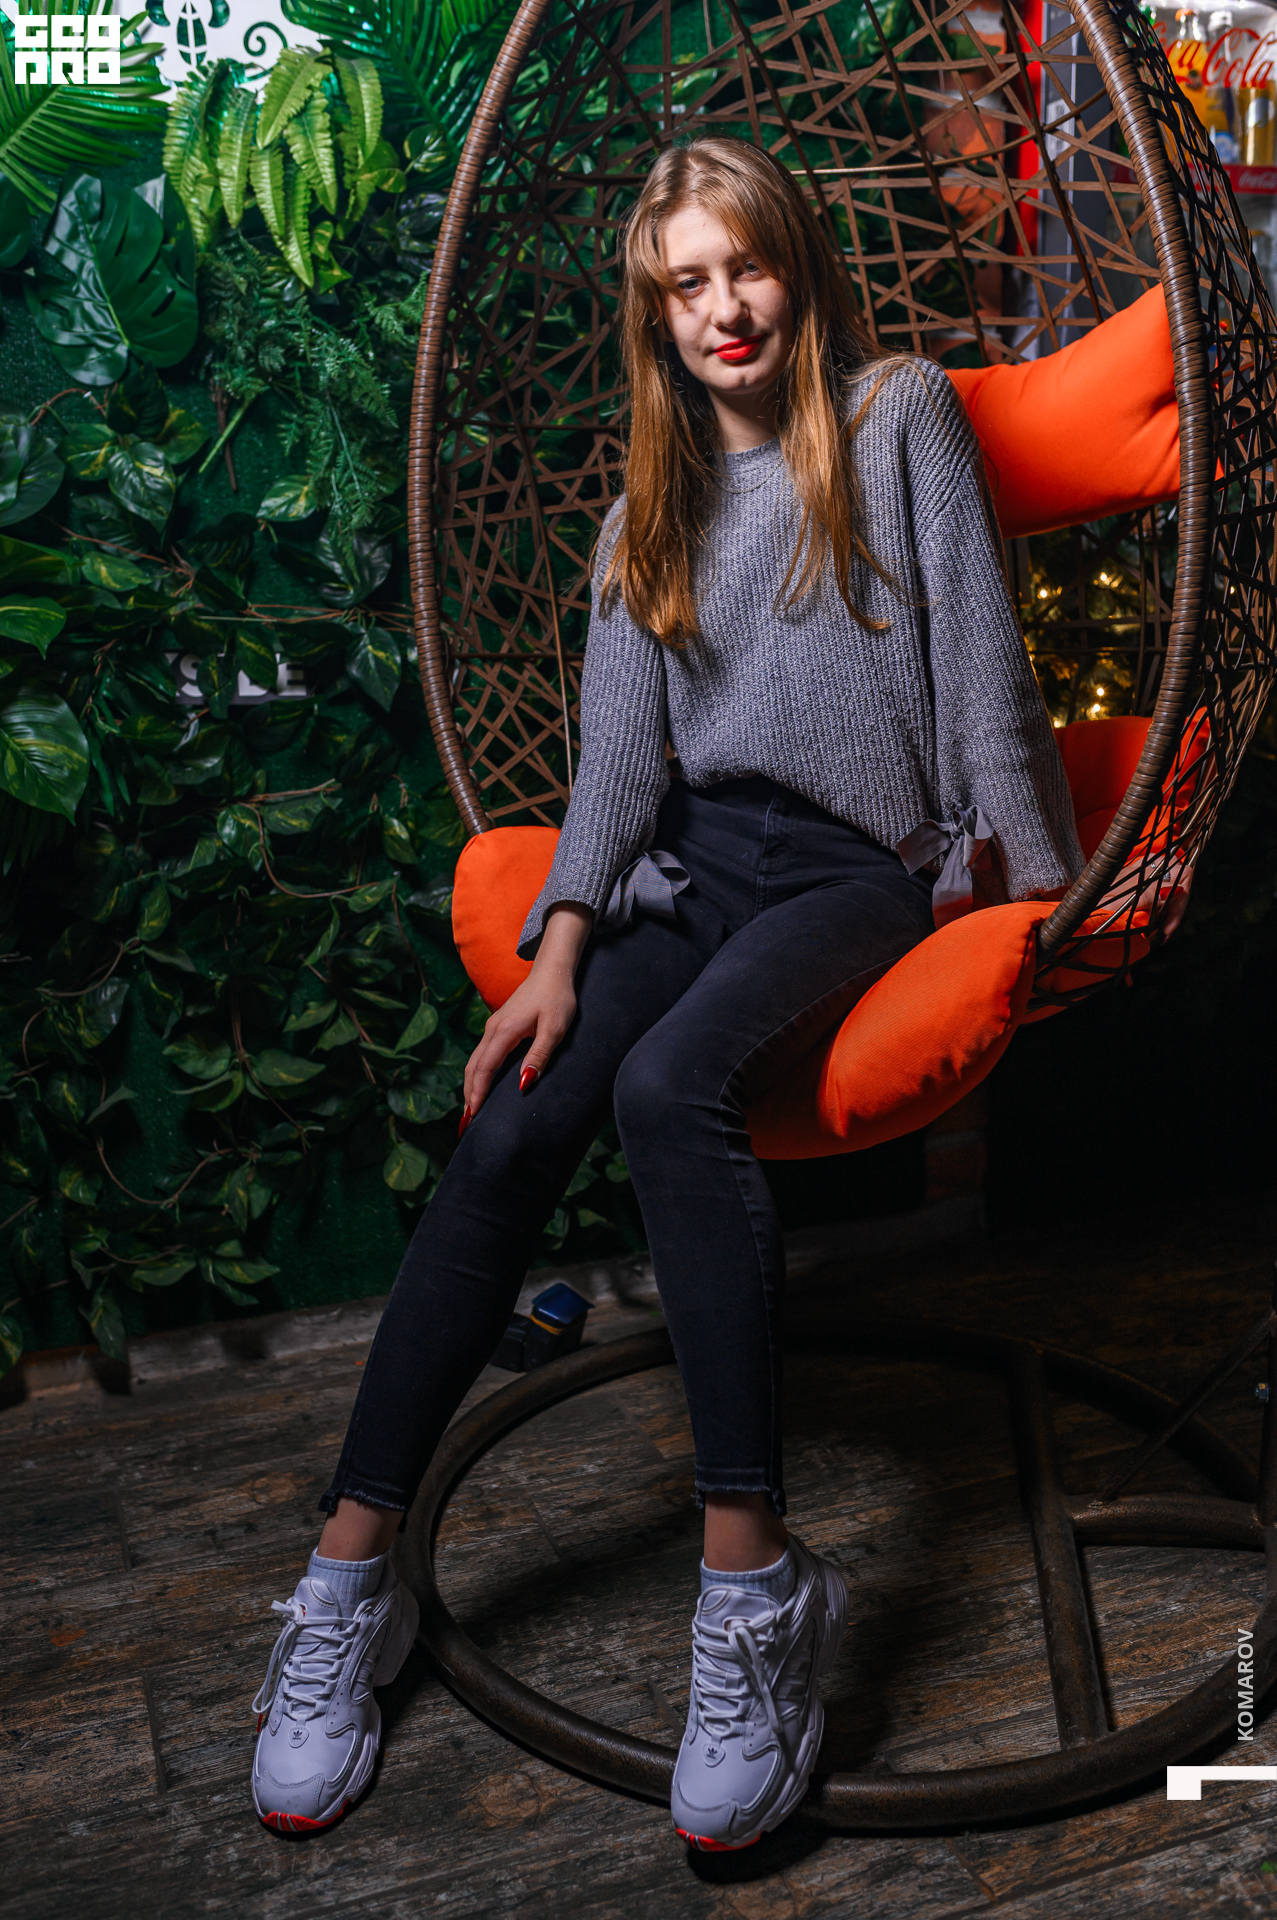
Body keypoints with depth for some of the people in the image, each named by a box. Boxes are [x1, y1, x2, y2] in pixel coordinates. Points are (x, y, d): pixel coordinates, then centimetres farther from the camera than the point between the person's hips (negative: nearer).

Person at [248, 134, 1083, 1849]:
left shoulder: (899, 414, 8)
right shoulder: (653, 506, 18)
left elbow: (978, 650, 2)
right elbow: (620, 747, 7)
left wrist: (1029, 870, -5)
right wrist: (560, 952, -7)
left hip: (863, 864, -4)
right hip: (689, 865, 4)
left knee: (672, 1085, -34)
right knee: (513, 1125, -21)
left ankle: (756, 1580, -31)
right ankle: (351, 1577, -15)